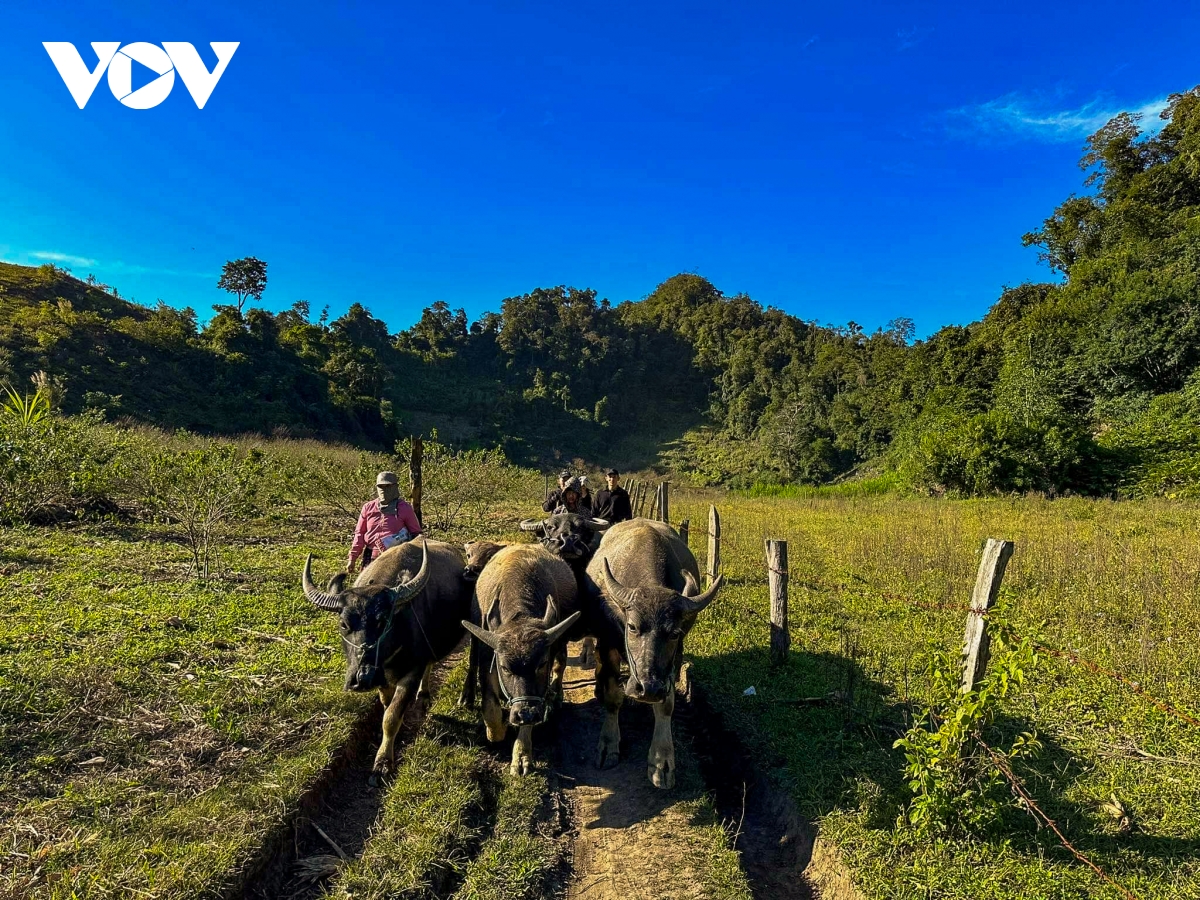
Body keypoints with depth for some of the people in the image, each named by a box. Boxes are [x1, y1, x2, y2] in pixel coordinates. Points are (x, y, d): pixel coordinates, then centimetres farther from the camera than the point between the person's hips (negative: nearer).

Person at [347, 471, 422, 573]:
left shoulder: (404, 508, 2)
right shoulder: (368, 507, 9)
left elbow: (416, 534, 7)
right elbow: (359, 534, 12)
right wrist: (352, 559, 7)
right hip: (371, 558, 3)